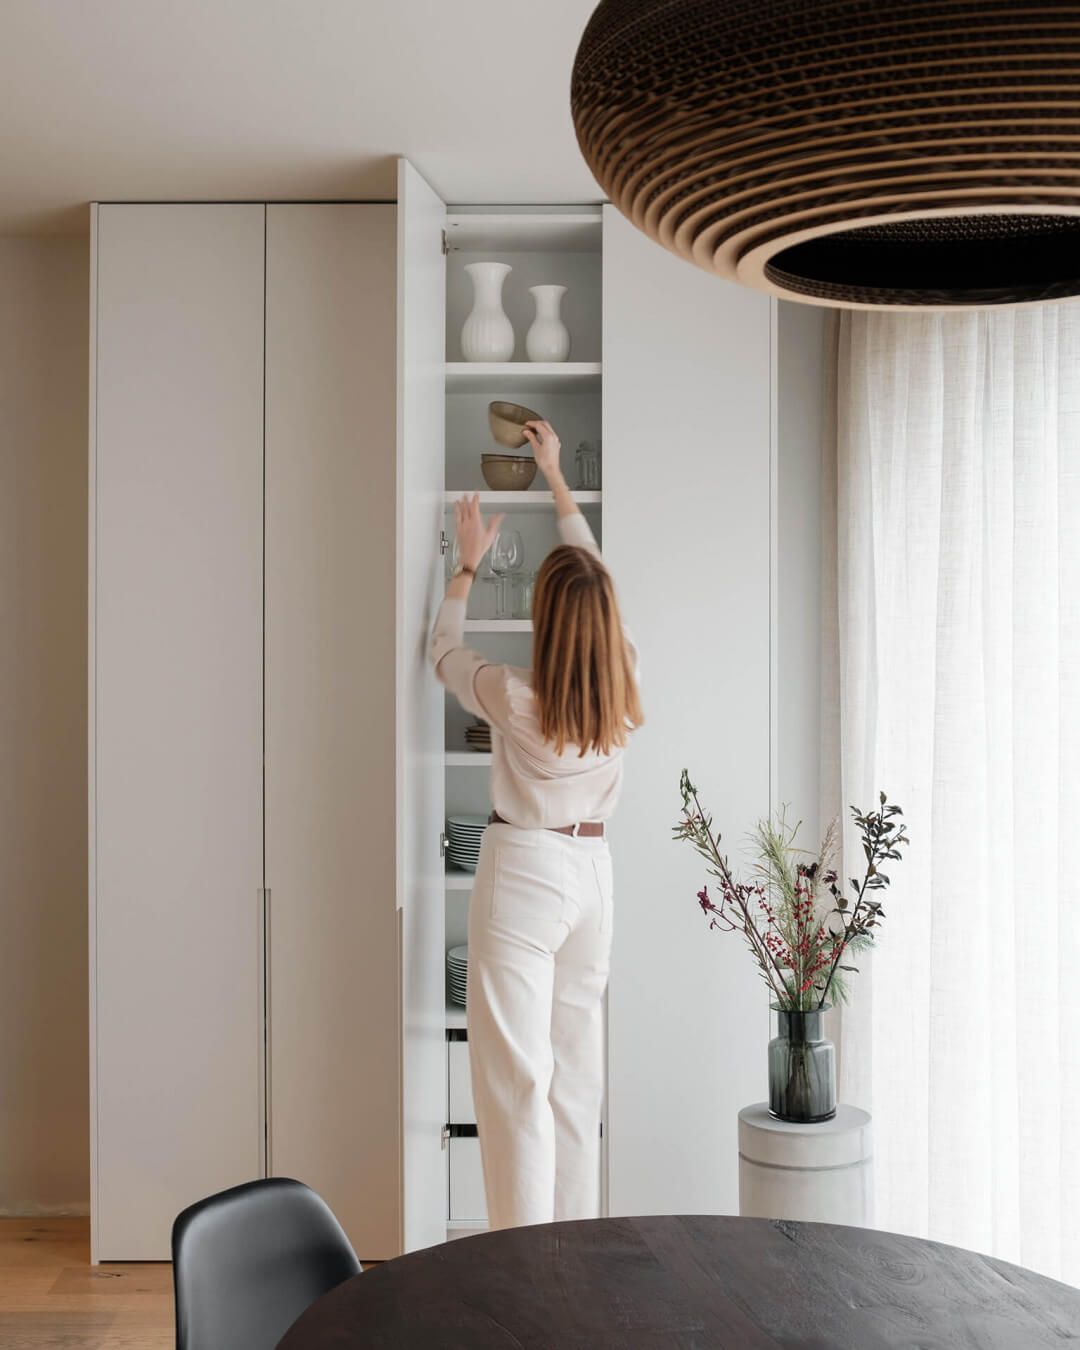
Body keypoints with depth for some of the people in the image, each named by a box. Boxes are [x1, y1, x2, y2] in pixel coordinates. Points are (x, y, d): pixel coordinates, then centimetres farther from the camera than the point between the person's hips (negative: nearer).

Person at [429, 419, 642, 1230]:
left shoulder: (515, 698, -17)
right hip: (591, 870, 6)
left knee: (516, 1075, 0)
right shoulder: (624, 687, -5)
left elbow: (444, 653, 5)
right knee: (578, 1067, 14)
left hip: (523, 874, -5)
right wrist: (556, 477, 20)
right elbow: (596, 577, 10)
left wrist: (468, 564, 17)